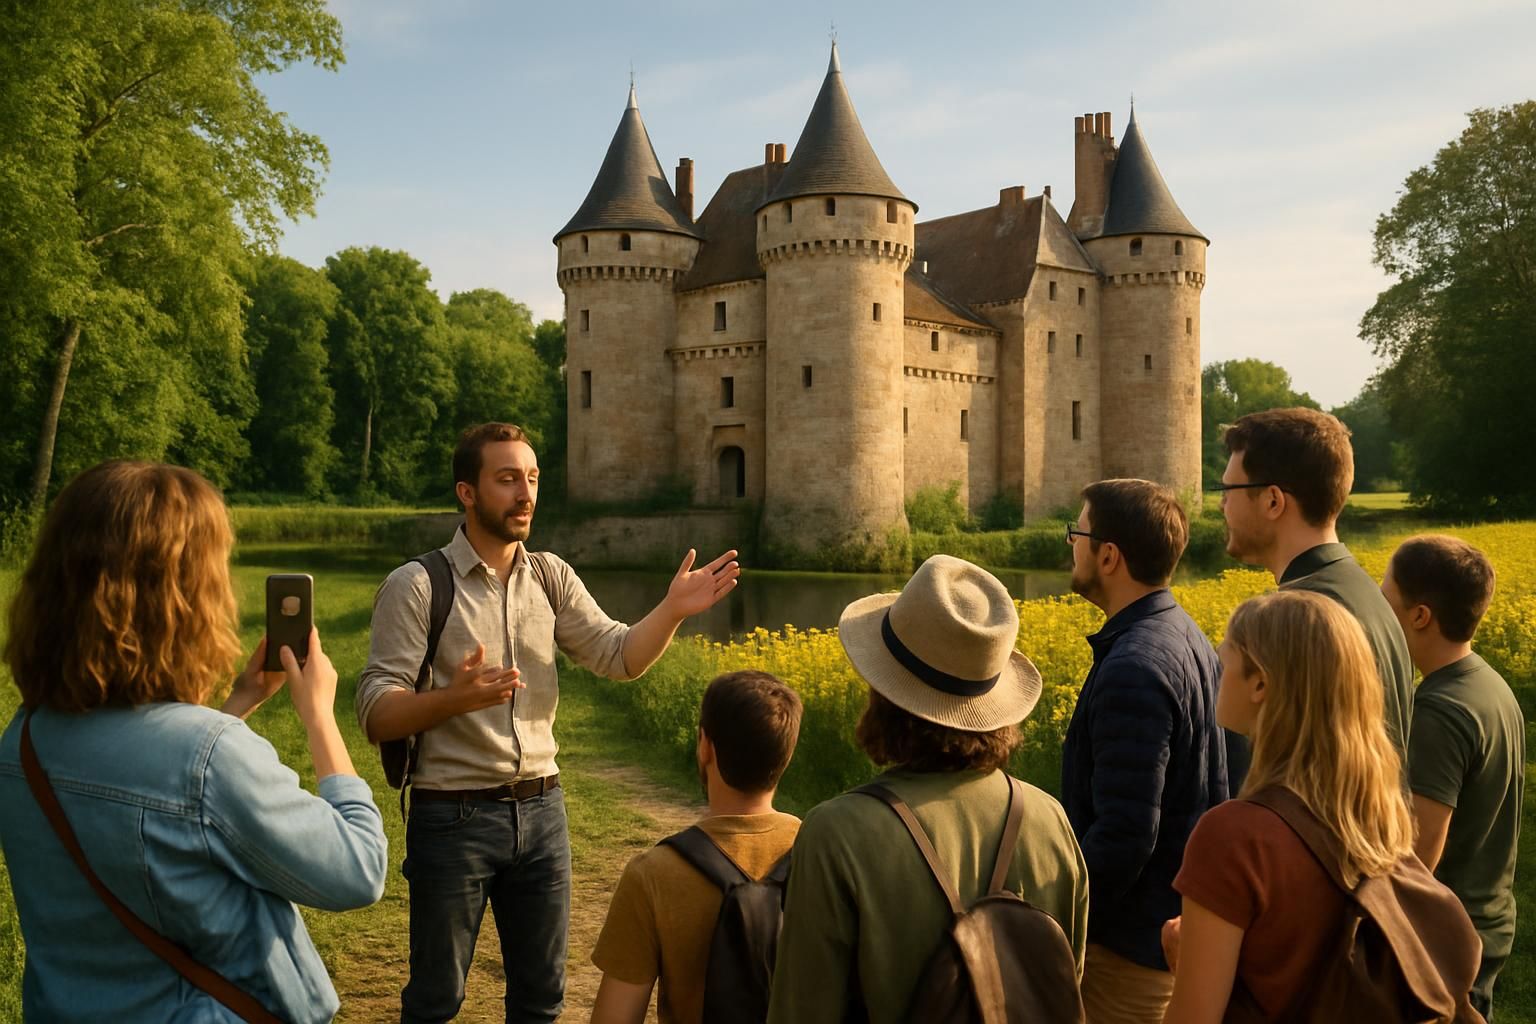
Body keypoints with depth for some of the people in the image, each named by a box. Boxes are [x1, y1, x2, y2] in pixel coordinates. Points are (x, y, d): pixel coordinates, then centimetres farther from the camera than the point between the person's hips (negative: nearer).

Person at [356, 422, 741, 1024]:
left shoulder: (550, 577, 5)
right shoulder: (416, 586, -10)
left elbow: (619, 656, -3)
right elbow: (376, 715, -15)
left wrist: (672, 611, -21)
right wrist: (454, 699, -33)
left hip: (541, 809, 5)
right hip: (453, 815, -4)